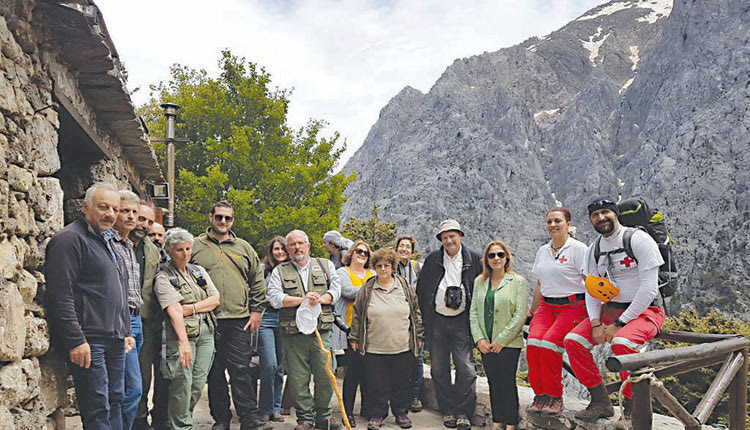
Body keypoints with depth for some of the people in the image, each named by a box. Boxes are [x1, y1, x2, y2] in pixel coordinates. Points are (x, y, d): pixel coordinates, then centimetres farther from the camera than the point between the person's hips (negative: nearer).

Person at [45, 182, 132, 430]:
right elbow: (60, 296, -17)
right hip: (89, 341, -9)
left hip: (115, 340, 9)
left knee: (115, 401, 13)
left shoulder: (107, 241, 20)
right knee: (97, 408, -5)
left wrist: (125, 332, 21)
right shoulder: (71, 238, -9)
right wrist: (75, 341, -20)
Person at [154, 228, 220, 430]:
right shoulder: (163, 277, -4)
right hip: (181, 333, -5)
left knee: (199, 383, 4)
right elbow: (174, 311, -17)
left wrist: (192, 308, -9)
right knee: (183, 383, -8)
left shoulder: (199, 271, 14)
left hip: (206, 332, 5)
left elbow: (215, 299, 8)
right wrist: (183, 342, -28)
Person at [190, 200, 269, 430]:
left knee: (241, 369, -1)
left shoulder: (244, 248, 12)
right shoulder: (196, 246, 5)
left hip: (239, 320, 1)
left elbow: (258, 282, 15)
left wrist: (256, 310, 8)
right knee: (214, 372, 7)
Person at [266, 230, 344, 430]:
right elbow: (274, 298, -5)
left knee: (325, 376, 3)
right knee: (298, 380, 2)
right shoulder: (279, 271, 8)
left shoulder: (325, 265, 13)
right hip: (293, 335, -1)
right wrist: (302, 299, -14)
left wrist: (319, 299, -14)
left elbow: (336, 289, 4)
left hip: (321, 333, 1)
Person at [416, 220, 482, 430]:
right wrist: (424, 318, 6)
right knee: (439, 369, 7)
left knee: (466, 368, -5)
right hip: (437, 321, 2)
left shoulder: (474, 259, 1)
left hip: (462, 321, -2)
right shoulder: (432, 259, 5)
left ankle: (463, 412, 7)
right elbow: (421, 290, 11)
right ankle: (447, 410, 19)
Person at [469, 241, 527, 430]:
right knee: (493, 383, 10)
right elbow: (474, 311, 8)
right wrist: (479, 338, -4)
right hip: (485, 344, 4)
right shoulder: (479, 281, 9)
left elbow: (520, 315, -9)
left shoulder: (518, 281, -3)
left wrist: (501, 340, -12)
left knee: (507, 383, 0)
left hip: (509, 343, -4)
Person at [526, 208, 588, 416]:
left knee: (549, 343, -25)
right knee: (533, 343, -20)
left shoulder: (578, 249, -3)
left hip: (573, 306, -5)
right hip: (547, 306, 5)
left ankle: (555, 397, -8)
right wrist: (531, 312, 27)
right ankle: (540, 395, -6)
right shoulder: (542, 251, 16)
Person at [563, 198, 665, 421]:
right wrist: (595, 324, -9)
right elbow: (591, 290, 8)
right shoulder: (594, 249, 7)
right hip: (610, 310, 7)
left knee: (621, 342, -35)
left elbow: (649, 287, -19)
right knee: (573, 340, -10)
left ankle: (634, 407, -14)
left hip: (645, 310, -7)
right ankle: (601, 402, -2)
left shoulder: (638, 239, -13)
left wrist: (620, 323, -19)